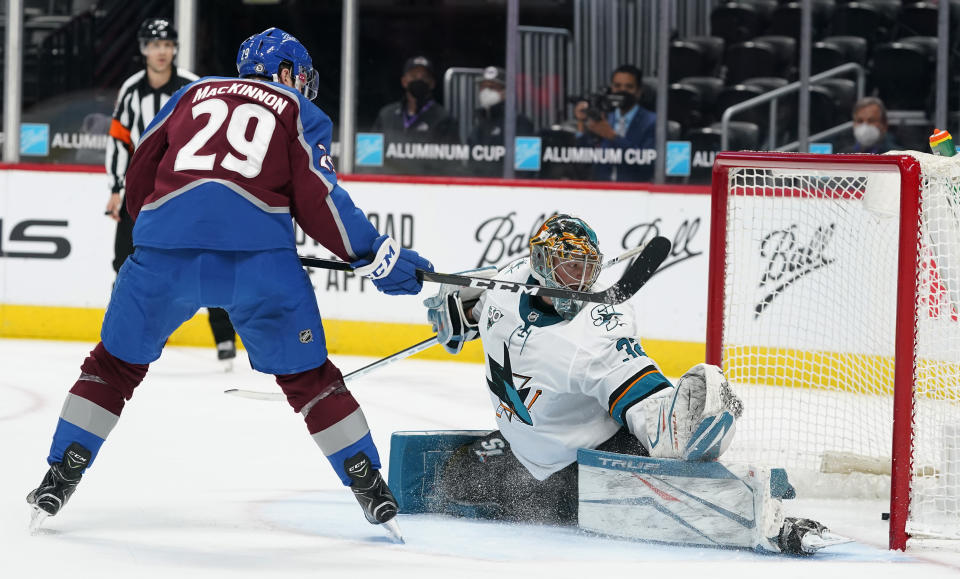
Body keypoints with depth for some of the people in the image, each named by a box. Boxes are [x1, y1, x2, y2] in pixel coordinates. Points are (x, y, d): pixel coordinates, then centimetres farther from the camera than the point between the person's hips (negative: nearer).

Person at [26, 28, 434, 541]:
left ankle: (59, 479, 14)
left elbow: (140, 175, 27)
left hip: (165, 247, 2)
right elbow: (316, 200, 6)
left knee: (116, 362, 18)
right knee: (307, 378, 11)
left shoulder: (192, 95, 29)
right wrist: (377, 256, 11)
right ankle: (369, 487, 11)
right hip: (257, 249, -2)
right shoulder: (299, 112, 20)